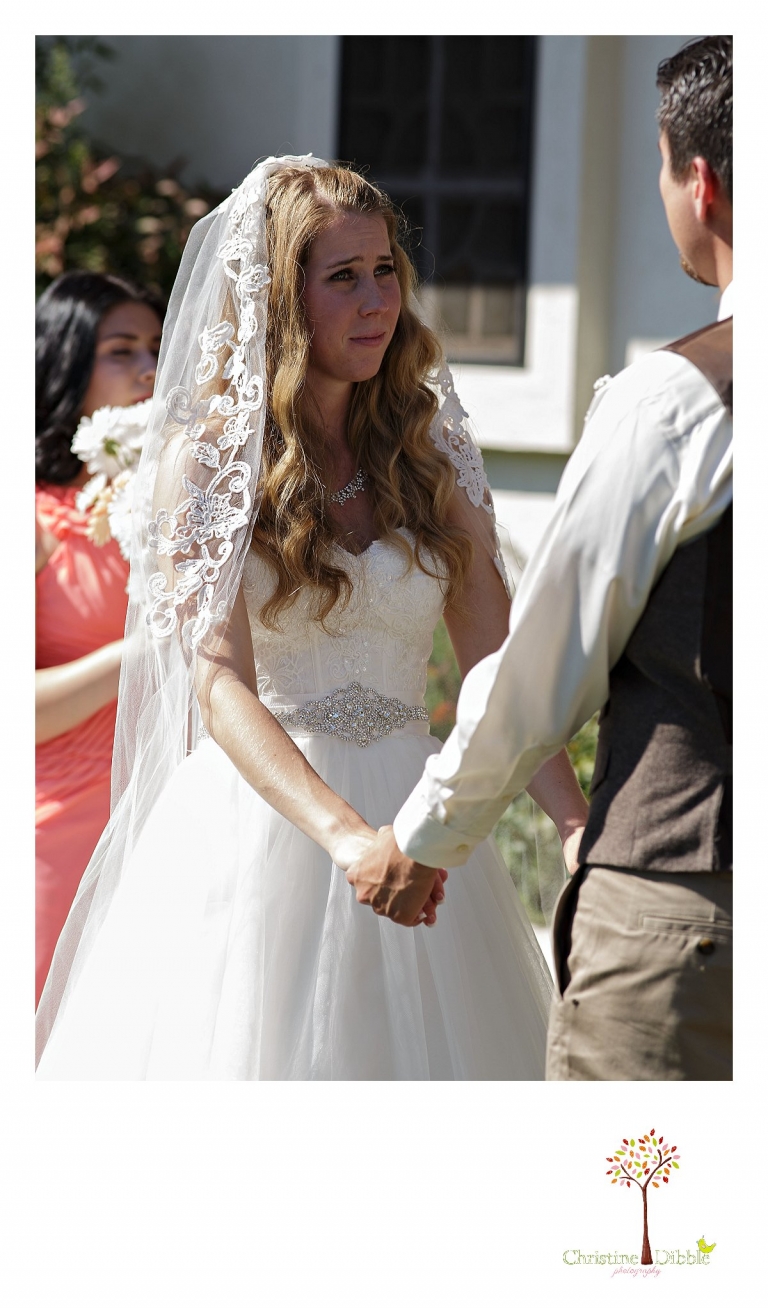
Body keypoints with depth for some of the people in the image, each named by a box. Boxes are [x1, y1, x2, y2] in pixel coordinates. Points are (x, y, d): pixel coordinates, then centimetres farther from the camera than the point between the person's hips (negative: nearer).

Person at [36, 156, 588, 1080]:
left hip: (415, 831, 4)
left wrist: (578, 826, -12)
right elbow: (221, 685, -14)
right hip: (256, 822, -4)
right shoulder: (207, 459, -3)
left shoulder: (432, 460, 10)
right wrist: (347, 834, -30)